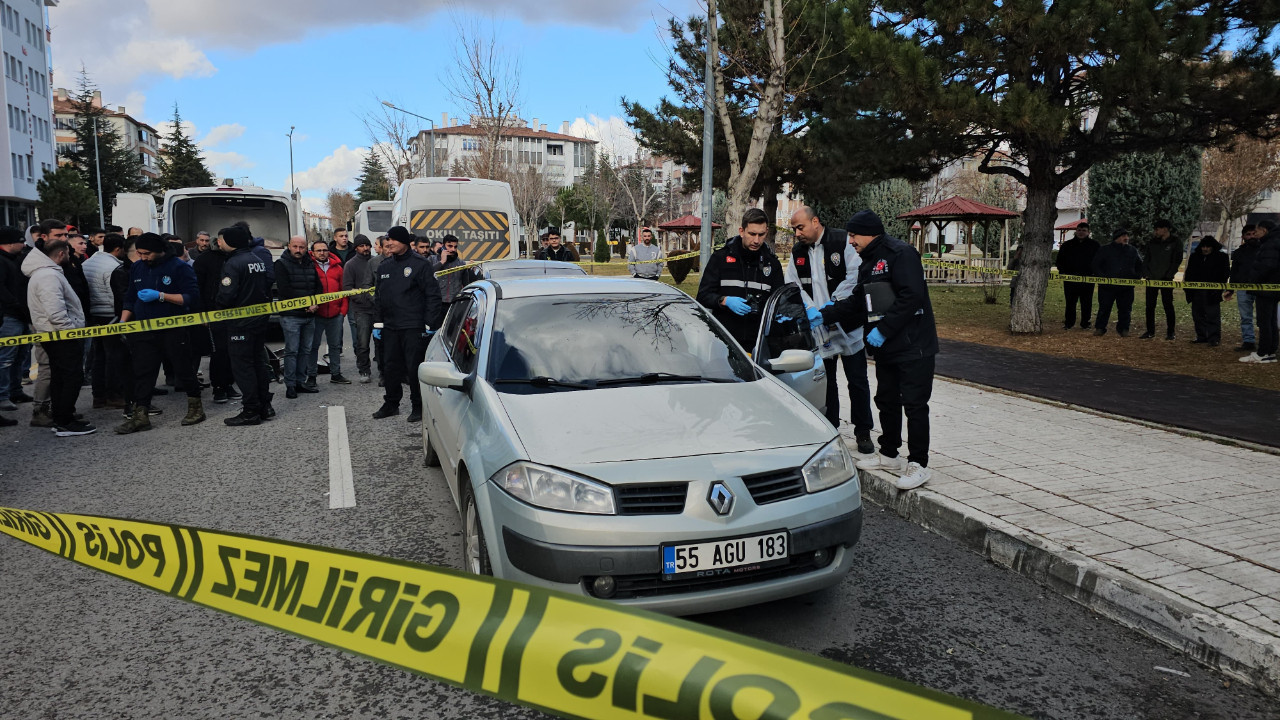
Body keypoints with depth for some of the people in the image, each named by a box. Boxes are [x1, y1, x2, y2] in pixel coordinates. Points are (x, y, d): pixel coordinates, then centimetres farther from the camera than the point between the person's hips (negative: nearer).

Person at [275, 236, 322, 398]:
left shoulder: (310, 264, 13)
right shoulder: (282, 264, -4)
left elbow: (318, 287, 13)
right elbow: (284, 290, -13)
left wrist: (314, 304, -6)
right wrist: (306, 302, -12)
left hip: (309, 315, 6)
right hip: (291, 316, -6)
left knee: (305, 350, 10)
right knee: (292, 351, -4)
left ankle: (301, 381, 18)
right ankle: (290, 385, 0)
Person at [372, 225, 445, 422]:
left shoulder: (420, 264, -5)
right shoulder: (384, 266, 14)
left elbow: (432, 295, -8)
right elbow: (378, 296, 20)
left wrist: (430, 324, -13)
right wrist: (377, 323, 14)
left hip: (413, 327, -6)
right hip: (390, 327, 6)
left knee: (415, 367, -3)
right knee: (392, 366, 11)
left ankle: (418, 406, 7)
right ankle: (391, 404, 23)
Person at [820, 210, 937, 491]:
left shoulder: (900, 254, -14)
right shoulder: (867, 263, 16)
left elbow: (911, 297, -23)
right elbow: (856, 304, 18)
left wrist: (883, 329, -24)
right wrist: (823, 315, 10)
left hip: (913, 346, -10)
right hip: (885, 347, 10)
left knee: (914, 404, -5)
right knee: (887, 401, 17)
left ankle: (918, 465, 3)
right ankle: (889, 455, 31)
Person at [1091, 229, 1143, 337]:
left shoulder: (1132, 251, 12)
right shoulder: (1105, 249, 1)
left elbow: (1140, 266, 24)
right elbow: (1095, 265, 1)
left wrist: (1136, 277, 9)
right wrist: (1102, 277, -9)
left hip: (1127, 287, 3)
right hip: (1107, 286, -3)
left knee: (1125, 309, 5)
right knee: (1104, 308, 0)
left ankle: (1123, 329, 15)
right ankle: (1099, 328, 8)